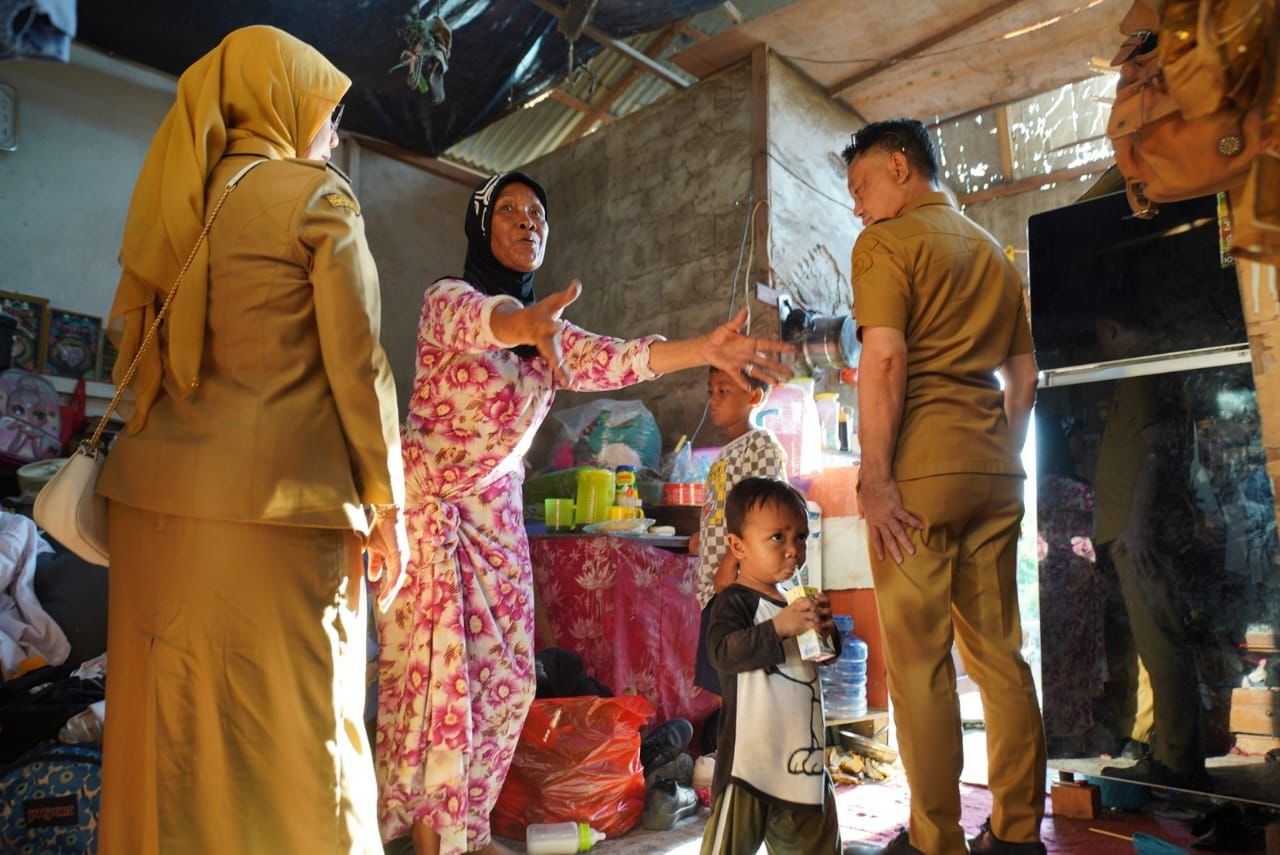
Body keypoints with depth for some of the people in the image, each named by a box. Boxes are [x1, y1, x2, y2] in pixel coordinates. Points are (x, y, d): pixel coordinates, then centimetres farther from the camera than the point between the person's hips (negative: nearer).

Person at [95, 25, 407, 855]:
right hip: (275, 503, -6)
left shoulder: (172, 198, 16)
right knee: (298, 733, 2)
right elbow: (357, 365, -6)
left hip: (155, 496, 7)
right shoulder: (318, 196, -1)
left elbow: (131, 343, 17)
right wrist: (387, 506, -1)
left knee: (171, 728, 13)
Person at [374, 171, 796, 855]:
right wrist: (525, 321, -56)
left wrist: (705, 347, -25)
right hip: (427, 501, -5)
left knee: (504, 675, 5)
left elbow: (611, 360, -9)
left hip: (496, 513, 6)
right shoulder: (447, 297, -7)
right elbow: (482, 319, -32)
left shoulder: (548, 333, 10)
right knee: (437, 668, -7)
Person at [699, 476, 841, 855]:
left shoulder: (796, 602, 9)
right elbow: (723, 653, -29)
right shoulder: (734, 601, -14)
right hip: (752, 750, -7)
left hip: (802, 750, 8)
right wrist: (778, 628, -36)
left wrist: (825, 628, -5)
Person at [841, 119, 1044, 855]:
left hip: (921, 468, -7)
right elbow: (1024, 376, 20)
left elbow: (884, 358, -15)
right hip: (994, 470, 7)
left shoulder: (887, 242, -1)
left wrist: (874, 478, -15)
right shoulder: (993, 251, 21)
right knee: (1000, 651, 11)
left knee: (919, 657, -1)